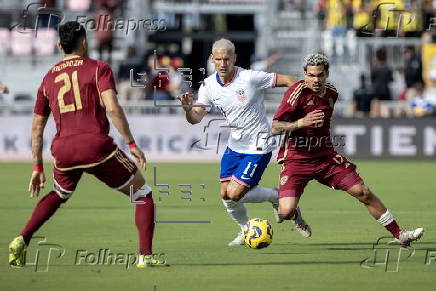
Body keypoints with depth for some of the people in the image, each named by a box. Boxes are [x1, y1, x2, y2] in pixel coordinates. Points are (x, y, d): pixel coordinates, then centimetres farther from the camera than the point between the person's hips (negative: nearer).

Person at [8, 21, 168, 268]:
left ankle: (22, 241, 16)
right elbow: (112, 108, -11)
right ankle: (145, 255, -3)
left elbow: (37, 127, 20)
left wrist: (38, 168, 26)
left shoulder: (49, 79, 19)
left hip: (62, 149, 5)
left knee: (58, 196, 34)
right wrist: (132, 144, -7)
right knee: (143, 193, 10)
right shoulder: (98, 68, 4)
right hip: (96, 144, -5)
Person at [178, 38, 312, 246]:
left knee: (235, 194, -13)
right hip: (234, 147, 6)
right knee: (225, 195, 3)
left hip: (258, 148, -6)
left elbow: (285, 80, -9)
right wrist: (188, 108, -28)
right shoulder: (208, 85, -3)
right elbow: (195, 118, -6)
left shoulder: (250, 78, -19)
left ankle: (278, 197, 12)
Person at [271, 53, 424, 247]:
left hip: (326, 157, 5)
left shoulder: (331, 93, 6)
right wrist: (301, 123, -35)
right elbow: (275, 128, -21)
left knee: (363, 193, -1)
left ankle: (398, 235, 10)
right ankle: (294, 215, 19)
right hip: (296, 160, -5)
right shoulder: (298, 91, -16)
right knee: (286, 213, -20)